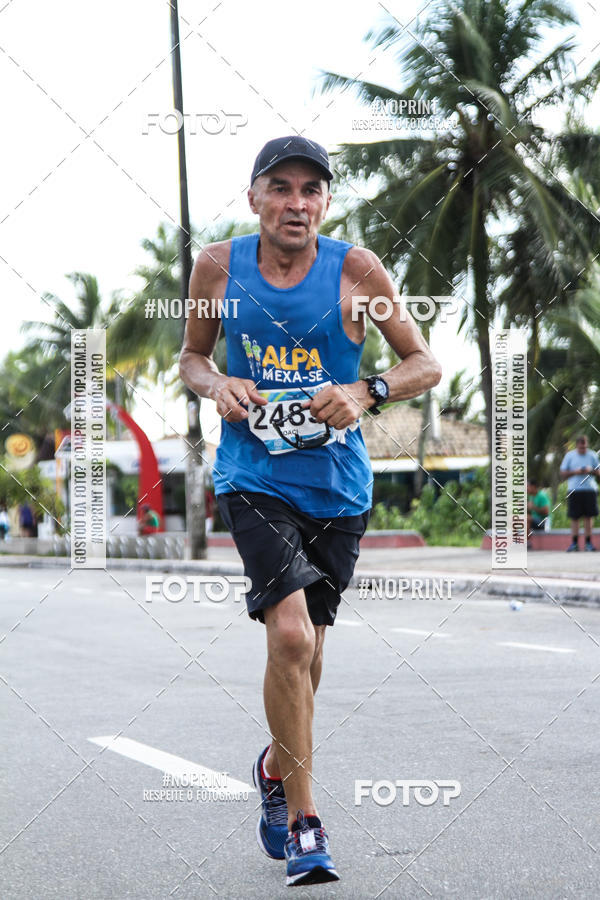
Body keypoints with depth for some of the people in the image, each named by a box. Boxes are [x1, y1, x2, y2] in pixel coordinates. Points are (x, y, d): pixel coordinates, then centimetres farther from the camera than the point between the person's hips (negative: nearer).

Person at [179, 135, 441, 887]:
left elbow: (426, 365, 0)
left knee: (307, 648, 15)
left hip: (338, 487, 2)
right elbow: (191, 356, 13)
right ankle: (304, 822, -7)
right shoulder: (218, 267, -2)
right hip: (253, 480, -2)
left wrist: (365, 392, -19)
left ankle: (276, 767, 45)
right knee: (290, 635, -19)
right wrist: (217, 386, -9)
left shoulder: (355, 269, -6)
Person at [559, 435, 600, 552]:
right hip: (574, 489, -1)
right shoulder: (569, 456, 5)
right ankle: (574, 542, 2)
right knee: (574, 517, -2)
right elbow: (563, 473, 5)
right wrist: (575, 472, -11)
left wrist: (590, 471, -9)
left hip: (590, 489, 1)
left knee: (589, 516, -1)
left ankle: (588, 542, 5)